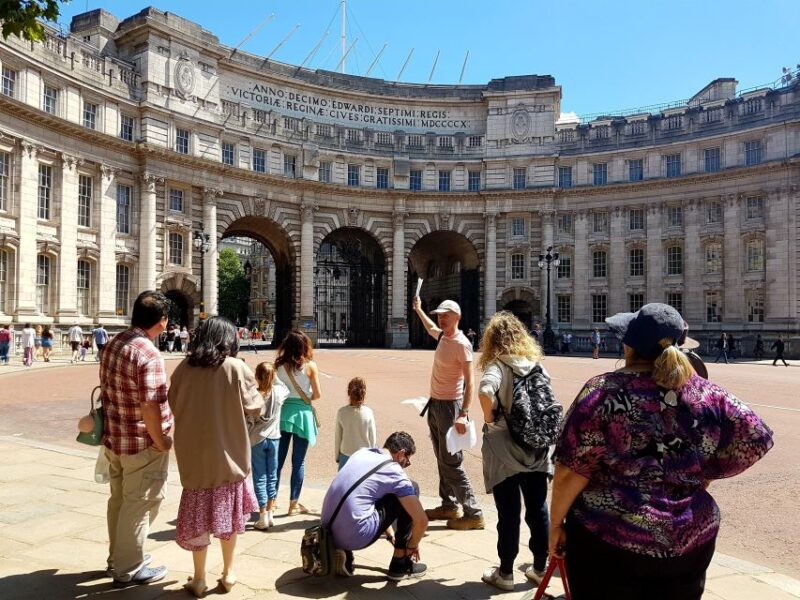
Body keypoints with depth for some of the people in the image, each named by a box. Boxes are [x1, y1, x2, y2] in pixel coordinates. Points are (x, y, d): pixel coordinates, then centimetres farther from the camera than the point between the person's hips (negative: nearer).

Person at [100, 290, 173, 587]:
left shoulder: (112, 345, 3)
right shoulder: (148, 355, -25)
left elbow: (106, 390, 13)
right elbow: (150, 408, -28)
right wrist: (161, 442, -15)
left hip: (113, 438, 9)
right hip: (142, 444, -9)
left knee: (119, 500, 22)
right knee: (139, 505, 7)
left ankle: (118, 558, 38)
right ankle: (128, 569, 20)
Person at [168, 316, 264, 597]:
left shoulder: (184, 368, -5)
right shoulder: (236, 368, -13)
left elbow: (174, 406, 7)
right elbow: (255, 407, -5)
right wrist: (253, 386, 12)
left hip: (194, 454, 2)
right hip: (228, 453, -1)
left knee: (198, 515, 13)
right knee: (227, 513, 16)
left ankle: (199, 579, 23)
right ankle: (228, 573, 27)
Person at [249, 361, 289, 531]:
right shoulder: (279, 392, -8)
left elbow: (248, 422, -10)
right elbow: (286, 389, 17)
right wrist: (274, 376, 11)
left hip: (257, 440, -3)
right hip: (274, 439, 3)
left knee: (260, 478, 5)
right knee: (272, 476, 13)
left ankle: (263, 517, 7)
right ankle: (270, 514, 19)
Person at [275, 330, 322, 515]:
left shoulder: (279, 365, -1)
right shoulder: (310, 365, -8)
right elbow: (317, 395, -5)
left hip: (282, 411, 3)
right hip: (301, 413, -3)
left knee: (278, 460, 13)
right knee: (298, 462, 8)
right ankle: (294, 504, 15)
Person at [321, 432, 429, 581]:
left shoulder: (362, 452, 17)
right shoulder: (395, 472, -3)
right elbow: (421, 521, -4)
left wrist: (389, 535, 38)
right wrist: (412, 546, 17)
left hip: (329, 533, 7)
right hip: (355, 537, -7)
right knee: (412, 489, 7)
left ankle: (344, 554, 16)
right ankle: (400, 564, 15)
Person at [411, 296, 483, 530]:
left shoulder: (461, 344, -18)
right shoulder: (442, 336, 7)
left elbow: (470, 382, -23)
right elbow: (431, 329, 33)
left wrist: (463, 414, -31)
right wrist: (418, 310, 43)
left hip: (449, 406, -9)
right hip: (434, 404, 9)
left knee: (451, 462, -9)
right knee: (442, 459, 16)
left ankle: (473, 514, -3)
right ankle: (449, 506, 28)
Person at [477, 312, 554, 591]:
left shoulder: (497, 365, -14)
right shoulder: (536, 363, 3)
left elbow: (485, 391, -33)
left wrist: (488, 418, -18)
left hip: (505, 450, -5)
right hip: (536, 448, 5)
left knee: (509, 513, 6)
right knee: (538, 509, 15)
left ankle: (505, 573, 19)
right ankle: (540, 568, 28)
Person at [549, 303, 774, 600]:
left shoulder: (603, 391, -16)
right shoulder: (708, 395, -5)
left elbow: (572, 471, -15)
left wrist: (556, 523, -2)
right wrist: (696, 479, 7)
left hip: (609, 540, -3)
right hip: (690, 540, 4)